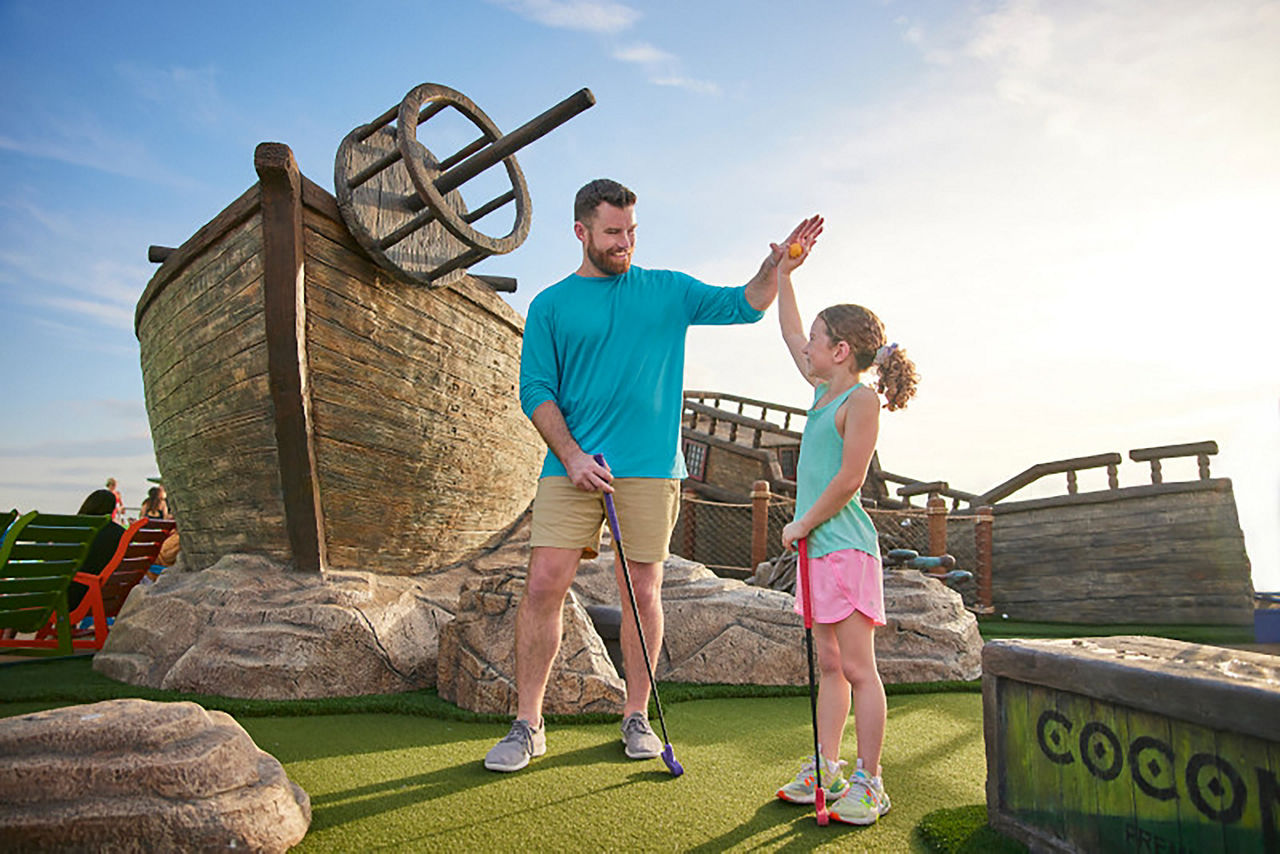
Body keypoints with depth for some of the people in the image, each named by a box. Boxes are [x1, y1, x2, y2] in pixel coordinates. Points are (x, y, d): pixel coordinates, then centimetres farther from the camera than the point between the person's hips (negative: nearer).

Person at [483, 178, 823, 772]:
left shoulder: (668, 290, 13)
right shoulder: (550, 306, 8)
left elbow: (744, 306, 14)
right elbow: (536, 390, 2)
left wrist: (775, 265, -5)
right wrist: (572, 456, -10)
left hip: (650, 471, 1)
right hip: (570, 467, -1)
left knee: (643, 591, 4)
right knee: (544, 585, -6)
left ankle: (637, 716, 21)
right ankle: (528, 724, 8)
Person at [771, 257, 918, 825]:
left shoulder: (862, 399, -11)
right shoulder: (824, 391, 14)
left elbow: (848, 480, -17)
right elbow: (791, 335, 27)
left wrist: (802, 523, -10)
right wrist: (783, 274, 30)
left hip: (847, 547, -9)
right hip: (818, 547, 9)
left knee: (857, 667, -1)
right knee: (829, 665, 14)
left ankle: (868, 782, 9)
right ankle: (826, 768, 23)